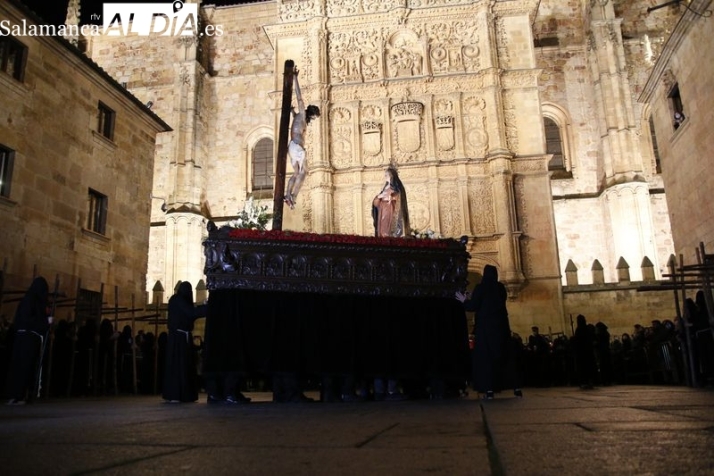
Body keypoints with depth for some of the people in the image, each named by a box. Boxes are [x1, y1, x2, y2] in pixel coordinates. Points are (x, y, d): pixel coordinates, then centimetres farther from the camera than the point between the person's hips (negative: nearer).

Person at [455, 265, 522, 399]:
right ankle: (516, 387, 5)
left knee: (486, 357, -1)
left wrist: (465, 300, 9)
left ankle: (489, 390, -8)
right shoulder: (501, 287, 8)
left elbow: (473, 307, -11)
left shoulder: (480, 287, -6)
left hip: (485, 326, -4)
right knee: (505, 355, 9)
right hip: (501, 325, 4)